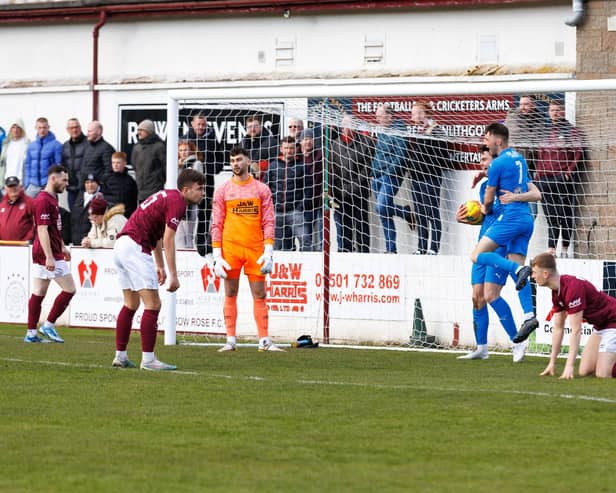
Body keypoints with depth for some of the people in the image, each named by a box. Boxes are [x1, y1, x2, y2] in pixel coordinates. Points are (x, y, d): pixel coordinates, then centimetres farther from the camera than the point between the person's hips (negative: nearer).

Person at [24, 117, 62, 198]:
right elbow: (27, 165, 14)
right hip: (33, 185, 4)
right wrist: (27, 183, 6)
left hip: (48, 185, -4)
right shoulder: (31, 146, 11)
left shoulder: (56, 145, -4)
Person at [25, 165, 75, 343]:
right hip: (48, 254, -10)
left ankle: (31, 333, 9)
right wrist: (49, 257, -26)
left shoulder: (52, 198, 15)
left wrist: (62, 247, 29)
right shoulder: (44, 200, -16)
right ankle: (48, 325, -1)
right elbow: (42, 230, -22)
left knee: (38, 294, 8)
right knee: (69, 289, -6)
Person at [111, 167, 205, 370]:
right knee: (152, 304, -8)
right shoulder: (176, 202, -10)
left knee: (131, 304, 17)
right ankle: (148, 359, -11)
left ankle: (120, 356, 19)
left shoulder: (167, 196, 20)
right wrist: (173, 276, -16)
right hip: (135, 247, -10)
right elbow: (168, 240, -16)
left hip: (121, 245, 10)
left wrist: (160, 266, 27)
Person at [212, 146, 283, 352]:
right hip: (230, 247, 0)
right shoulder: (223, 191, 7)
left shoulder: (261, 189, 7)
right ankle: (230, 341, 5)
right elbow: (216, 224, 5)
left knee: (259, 294, 0)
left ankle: (264, 340, 2)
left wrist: (268, 252, -6)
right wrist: (217, 255, -4)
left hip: (255, 248, 0)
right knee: (230, 294, 2)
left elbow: (268, 222, 4)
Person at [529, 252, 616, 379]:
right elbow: (558, 328, 9)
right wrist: (552, 363, 9)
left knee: (602, 375, -18)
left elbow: (575, 330, -29)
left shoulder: (572, 287, -29)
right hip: (599, 325, 9)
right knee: (584, 371, 4)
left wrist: (570, 366, -28)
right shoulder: (557, 292, 1)